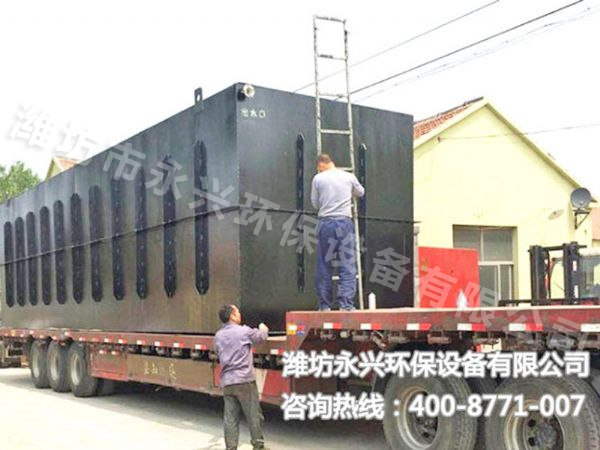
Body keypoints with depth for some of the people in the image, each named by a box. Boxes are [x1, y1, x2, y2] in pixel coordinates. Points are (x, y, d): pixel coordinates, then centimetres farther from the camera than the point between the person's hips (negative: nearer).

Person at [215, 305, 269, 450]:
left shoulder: (218, 336, 9)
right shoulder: (244, 331, -7)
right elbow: (262, 336, 9)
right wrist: (263, 328, 32)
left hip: (227, 382, 5)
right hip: (245, 380, -5)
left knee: (230, 418, 7)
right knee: (253, 415, 7)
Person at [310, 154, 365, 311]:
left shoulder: (318, 178, 3)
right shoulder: (349, 177, 7)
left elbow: (315, 203, 9)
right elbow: (360, 192, 25)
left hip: (325, 222, 0)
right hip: (344, 222, 0)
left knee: (324, 266, 8)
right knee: (347, 265, 1)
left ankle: (325, 305, 12)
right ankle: (346, 304, -7)